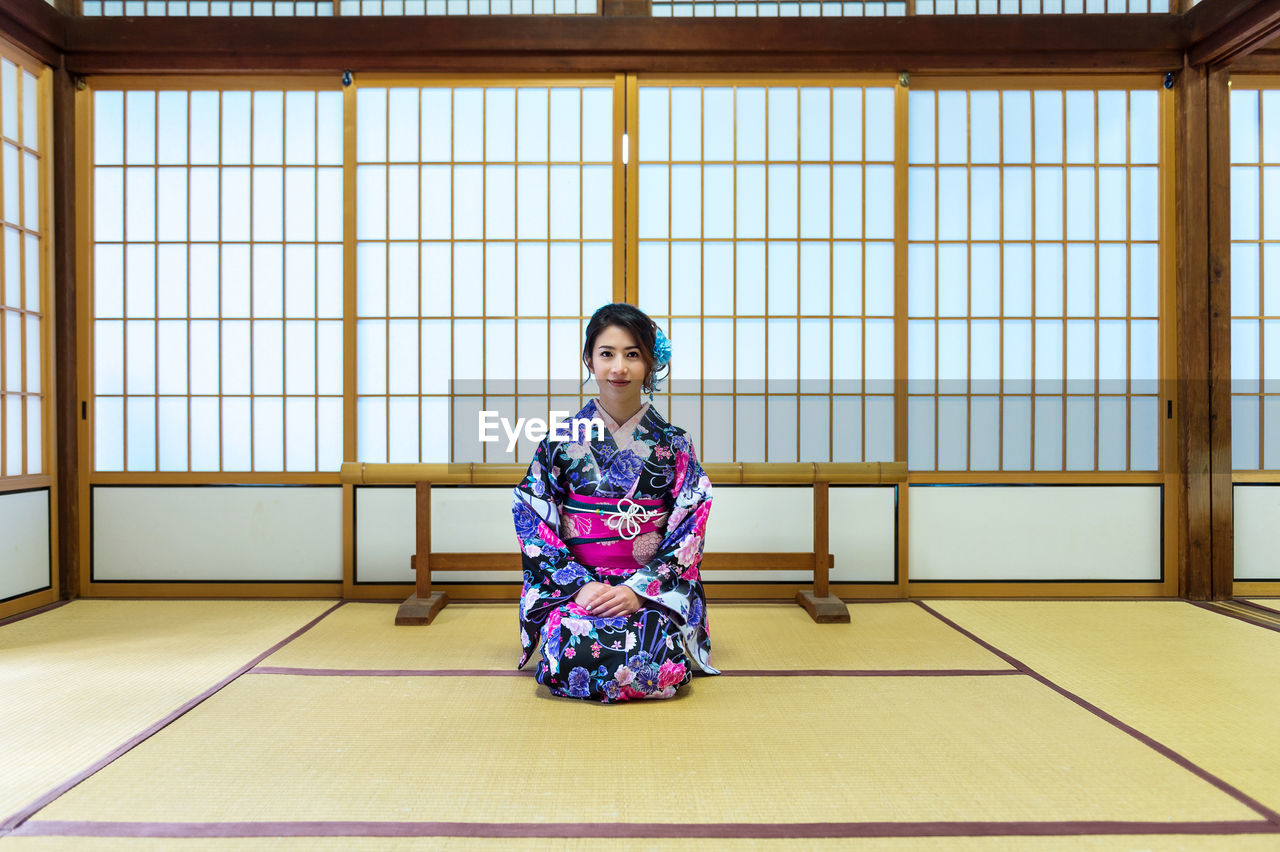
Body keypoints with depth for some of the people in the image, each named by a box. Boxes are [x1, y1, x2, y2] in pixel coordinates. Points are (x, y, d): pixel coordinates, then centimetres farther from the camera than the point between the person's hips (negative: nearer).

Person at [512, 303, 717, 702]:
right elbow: (534, 523, 0)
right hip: (575, 586, 0)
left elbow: (689, 533, -1)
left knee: (658, 659, -27)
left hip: (655, 590, 0)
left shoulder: (673, 444, 2)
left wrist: (639, 590, -14)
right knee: (575, 658, -28)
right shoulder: (561, 440, 2)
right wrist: (582, 583, -12)